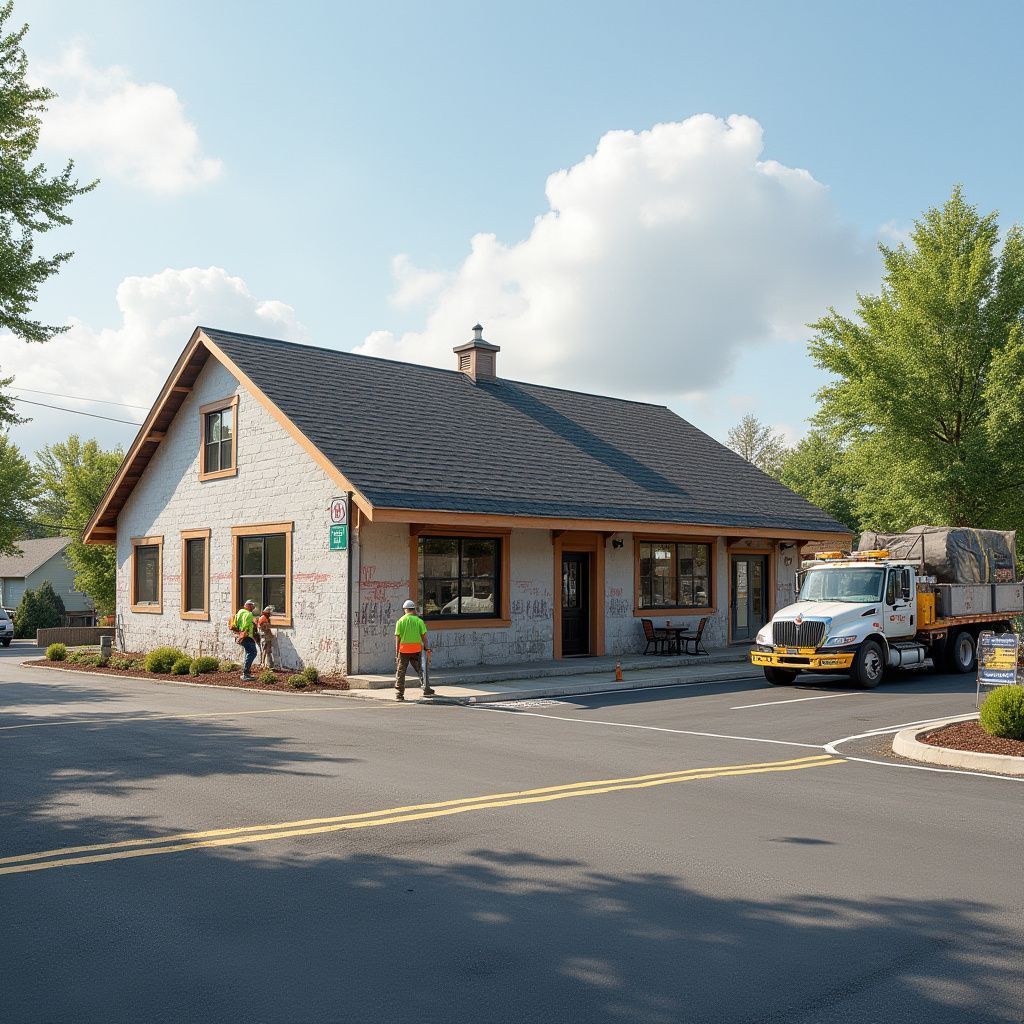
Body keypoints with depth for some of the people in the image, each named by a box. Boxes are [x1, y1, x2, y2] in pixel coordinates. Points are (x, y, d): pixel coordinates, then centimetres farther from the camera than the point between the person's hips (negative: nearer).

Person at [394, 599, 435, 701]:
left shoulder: (400, 621, -1)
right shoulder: (419, 621, 0)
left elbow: (397, 638, -1)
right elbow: (424, 636, -1)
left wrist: (396, 653, 3)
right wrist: (426, 648, 11)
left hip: (403, 650, -1)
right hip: (416, 649, 1)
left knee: (400, 672, 6)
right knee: (420, 670, 14)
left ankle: (399, 694, 6)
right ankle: (426, 689, 13)